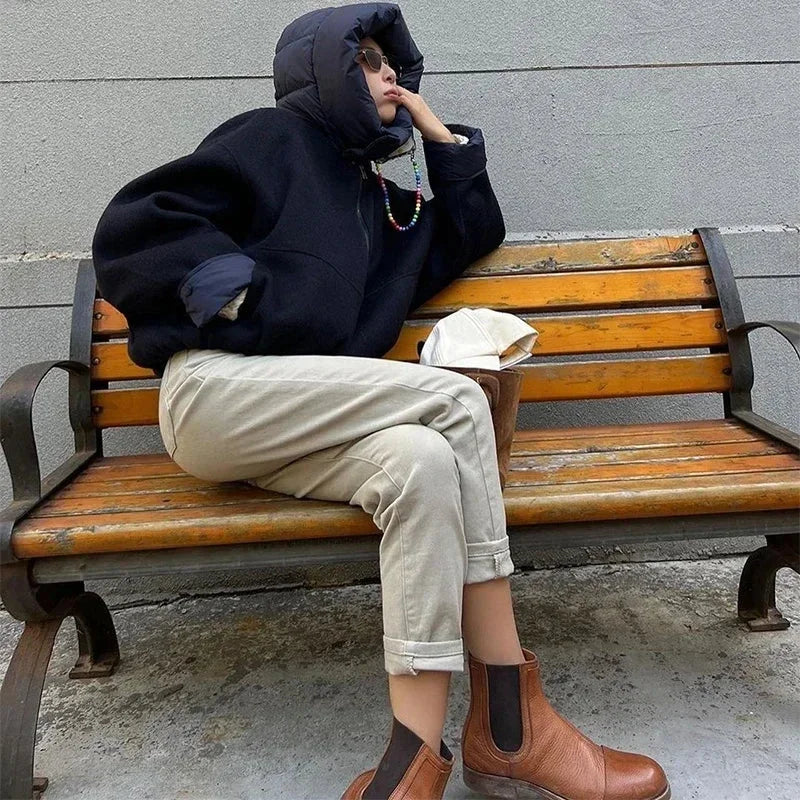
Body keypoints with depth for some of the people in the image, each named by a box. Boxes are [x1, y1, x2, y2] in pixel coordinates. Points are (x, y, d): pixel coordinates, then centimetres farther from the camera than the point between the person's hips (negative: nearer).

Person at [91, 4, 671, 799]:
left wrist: (440, 134, 24)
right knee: (455, 398, -24)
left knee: (423, 459, -28)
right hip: (215, 391, -6)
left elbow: (477, 233, 30)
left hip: (297, 427, 6)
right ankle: (511, 725, -20)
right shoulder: (271, 138, 8)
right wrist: (231, 282, -11)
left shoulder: (382, 201, 28)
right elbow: (135, 224, 0)